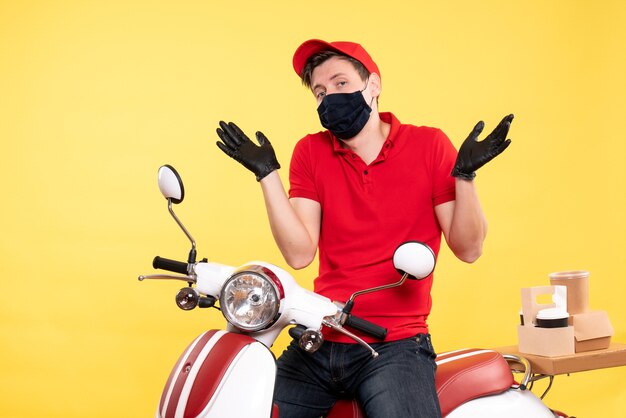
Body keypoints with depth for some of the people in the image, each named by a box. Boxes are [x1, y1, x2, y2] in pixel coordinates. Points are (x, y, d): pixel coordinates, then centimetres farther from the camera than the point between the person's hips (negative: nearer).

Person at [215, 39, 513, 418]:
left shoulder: (429, 145, -1)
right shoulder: (311, 152, 6)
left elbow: (468, 249, -4)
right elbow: (299, 254, -4)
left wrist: (464, 175, -18)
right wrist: (267, 174, -9)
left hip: (397, 345, -3)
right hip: (318, 344, 3)